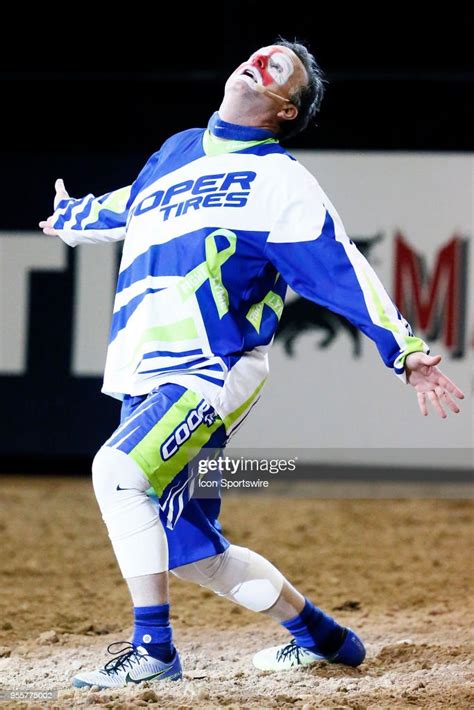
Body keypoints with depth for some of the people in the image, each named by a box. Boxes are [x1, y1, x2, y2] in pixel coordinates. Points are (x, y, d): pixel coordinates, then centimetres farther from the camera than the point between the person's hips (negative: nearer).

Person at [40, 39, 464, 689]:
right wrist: (73, 217, 55)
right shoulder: (177, 151, 18)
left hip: (212, 372, -7)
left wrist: (405, 351, -17)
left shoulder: (280, 180, -2)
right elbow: (128, 208, 38)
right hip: (146, 379, 7)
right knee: (189, 550, 9)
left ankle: (153, 648, -23)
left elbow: (345, 271, -8)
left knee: (118, 469, -30)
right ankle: (320, 636, 27)